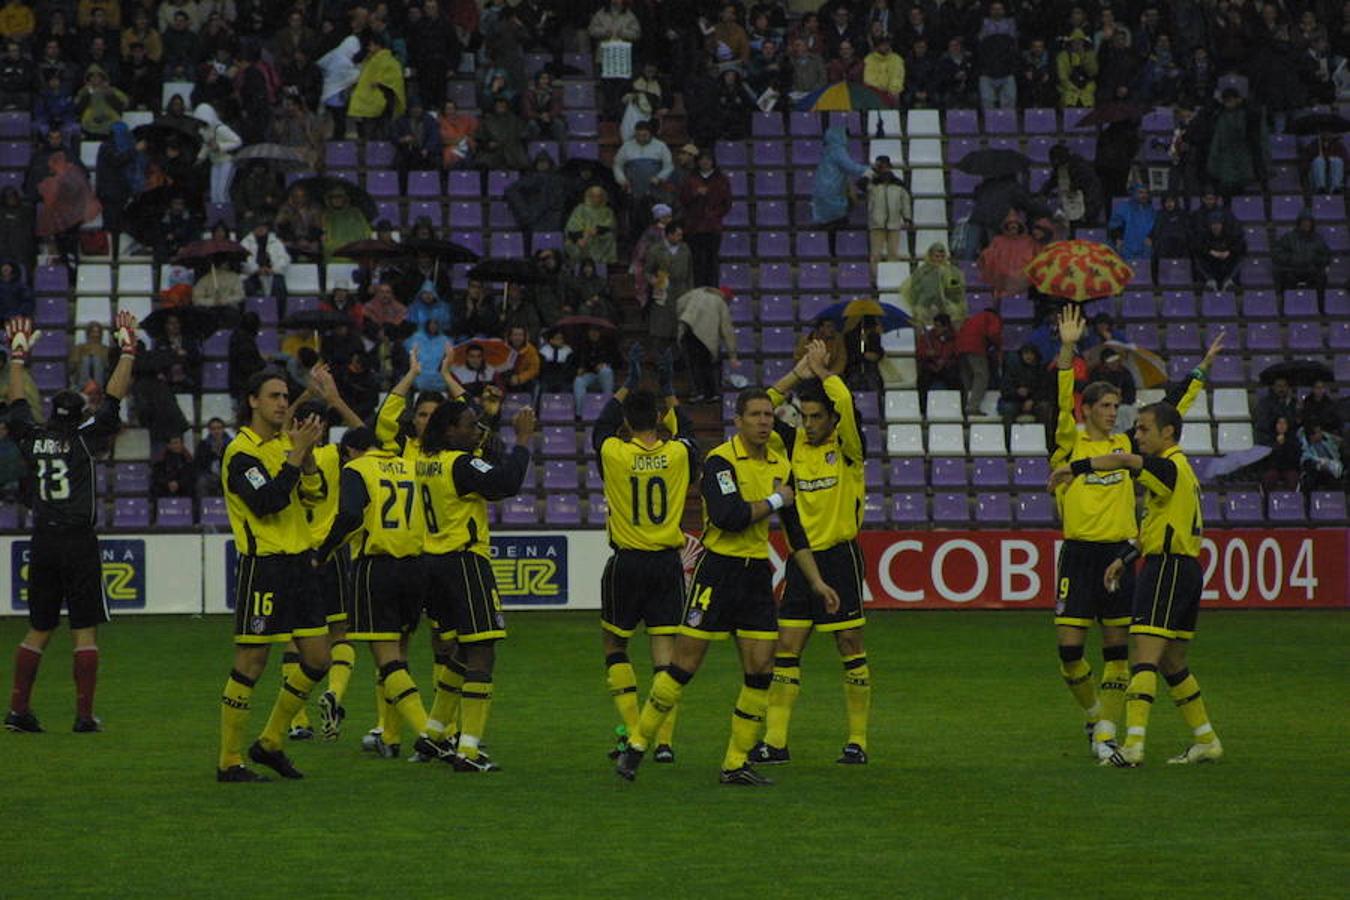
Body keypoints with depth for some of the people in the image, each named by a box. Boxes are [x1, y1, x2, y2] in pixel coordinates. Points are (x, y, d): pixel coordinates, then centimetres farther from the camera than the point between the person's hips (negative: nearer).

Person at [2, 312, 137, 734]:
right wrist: (127, 350, 1)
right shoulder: (85, 440, -6)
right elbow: (114, 398, -5)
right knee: (85, 632, -1)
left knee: (38, 631, 11)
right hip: (80, 544, -4)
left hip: (43, 544, 4)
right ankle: (85, 714, -3)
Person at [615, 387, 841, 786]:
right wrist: (774, 501, -13)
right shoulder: (721, 461, -12)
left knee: (761, 670, 0)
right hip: (718, 569, -6)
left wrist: (816, 581, 17)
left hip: (757, 573, 6)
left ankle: (736, 763, 8)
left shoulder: (781, 465, 10)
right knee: (684, 665, -4)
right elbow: (728, 516, -26)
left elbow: (795, 531, 19)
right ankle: (637, 745, 7)